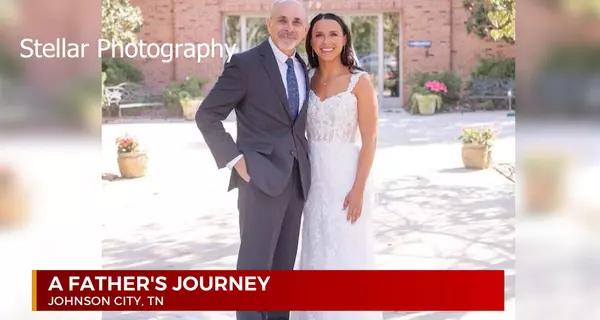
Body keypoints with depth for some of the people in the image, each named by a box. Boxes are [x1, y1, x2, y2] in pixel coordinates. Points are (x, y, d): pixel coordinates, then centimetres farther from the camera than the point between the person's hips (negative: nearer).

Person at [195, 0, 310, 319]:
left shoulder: (304, 68, 12)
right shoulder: (245, 63, -8)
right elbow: (206, 115, -9)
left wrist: (304, 159, 9)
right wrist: (235, 159, -15)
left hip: (296, 179, 7)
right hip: (261, 178, -6)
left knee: (283, 265, 14)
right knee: (255, 265, -3)